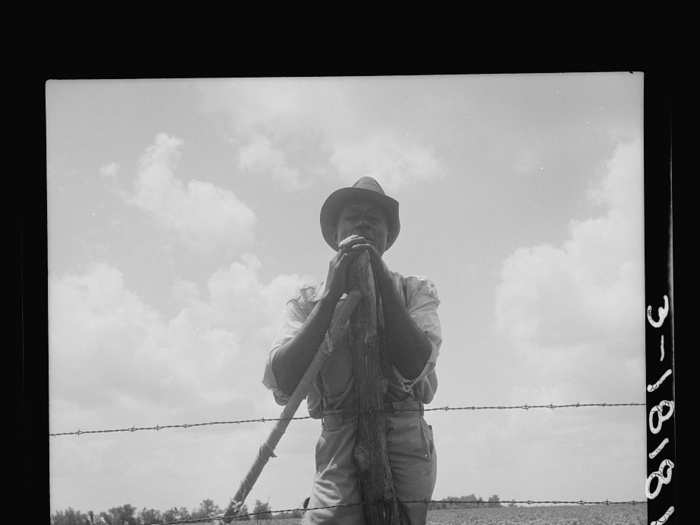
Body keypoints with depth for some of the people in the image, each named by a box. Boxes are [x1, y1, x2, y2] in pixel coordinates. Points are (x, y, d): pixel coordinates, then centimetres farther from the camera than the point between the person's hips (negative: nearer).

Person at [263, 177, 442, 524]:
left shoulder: (415, 291, 13)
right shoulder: (308, 299, 14)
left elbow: (415, 365, -8)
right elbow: (283, 384, -5)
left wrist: (381, 277, -9)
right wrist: (332, 293, -7)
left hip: (405, 447, 0)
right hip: (339, 450, 1)